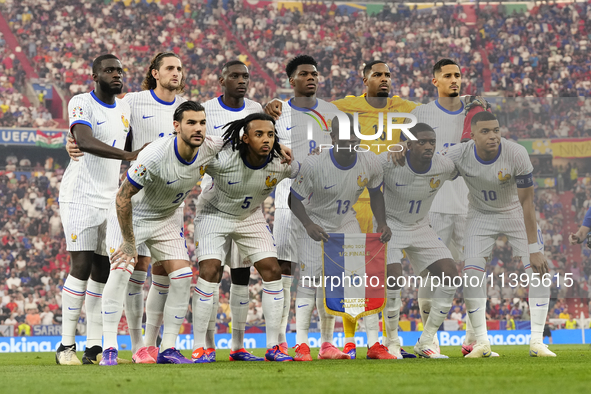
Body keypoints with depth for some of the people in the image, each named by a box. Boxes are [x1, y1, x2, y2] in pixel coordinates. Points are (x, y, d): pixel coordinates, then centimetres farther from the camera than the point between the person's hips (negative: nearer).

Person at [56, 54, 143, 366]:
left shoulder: (124, 109, 13)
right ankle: (66, 345, -7)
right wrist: (129, 155, -37)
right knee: (82, 266, -11)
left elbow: (134, 148, 27)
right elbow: (84, 141, -29)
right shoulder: (82, 103, -11)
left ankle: (94, 346, 7)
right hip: (80, 197, -7)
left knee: (102, 270, 4)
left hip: (110, 198, 7)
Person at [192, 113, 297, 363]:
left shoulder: (282, 162, -22)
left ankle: (273, 346, 5)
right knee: (209, 272, -18)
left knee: (272, 271, -5)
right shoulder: (222, 159, -33)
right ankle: (198, 347, -9)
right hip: (215, 214, -4)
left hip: (251, 218, 4)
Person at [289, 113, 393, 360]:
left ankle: (373, 343, -1)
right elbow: (295, 198, -16)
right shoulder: (314, 164, -27)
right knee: (311, 282, -11)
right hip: (317, 224, -3)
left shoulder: (370, 162, -15)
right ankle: (301, 345, -7)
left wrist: (382, 222, -9)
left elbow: (375, 193, 5)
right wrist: (308, 225, -31)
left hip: (347, 222, 3)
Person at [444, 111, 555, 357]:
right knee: (471, 274, -13)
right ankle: (481, 343, -2)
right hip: (481, 215, 1)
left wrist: (533, 248, -23)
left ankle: (537, 342, -9)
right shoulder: (459, 156, -24)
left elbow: (526, 202, -24)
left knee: (538, 269, -14)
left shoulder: (516, 155, -29)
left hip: (515, 213, -1)